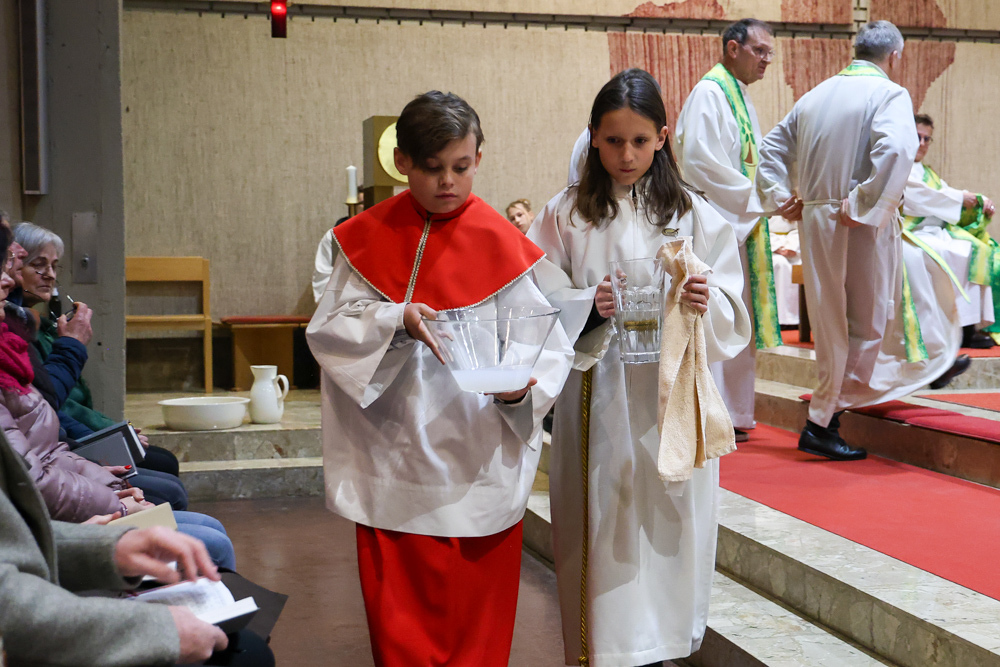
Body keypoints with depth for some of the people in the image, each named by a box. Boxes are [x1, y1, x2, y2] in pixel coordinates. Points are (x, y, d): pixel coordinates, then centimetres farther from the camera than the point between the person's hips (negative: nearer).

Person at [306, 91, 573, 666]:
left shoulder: (503, 246, -2)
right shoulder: (367, 238, 3)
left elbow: (549, 345, -4)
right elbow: (327, 330, -2)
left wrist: (522, 386, -24)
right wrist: (397, 321, -19)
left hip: (478, 466, -1)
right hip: (391, 468, 1)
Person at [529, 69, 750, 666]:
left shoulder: (696, 216, 5)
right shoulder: (566, 216, 4)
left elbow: (734, 318, 4)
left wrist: (707, 301, -18)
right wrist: (591, 306, -17)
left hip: (672, 398, 1)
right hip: (596, 398, 0)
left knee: (668, 522, 3)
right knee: (603, 523, 1)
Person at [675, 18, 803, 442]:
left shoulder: (740, 97, 19)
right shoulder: (709, 93, -11)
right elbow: (700, 162, -21)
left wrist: (778, 201, 4)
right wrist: (762, 199, -17)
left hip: (740, 225, 10)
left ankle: (730, 413, 19)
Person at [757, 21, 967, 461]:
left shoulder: (816, 95, 13)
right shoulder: (889, 94, -8)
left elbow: (772, 148, 17)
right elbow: (895, 152, -26)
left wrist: (780, 197, 11)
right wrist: (861, 207, -21)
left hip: (815, 220, 7)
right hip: (860, 226, -6)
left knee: (832, 321, 16)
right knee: (862, 324, 4)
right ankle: (822, 422, 6)